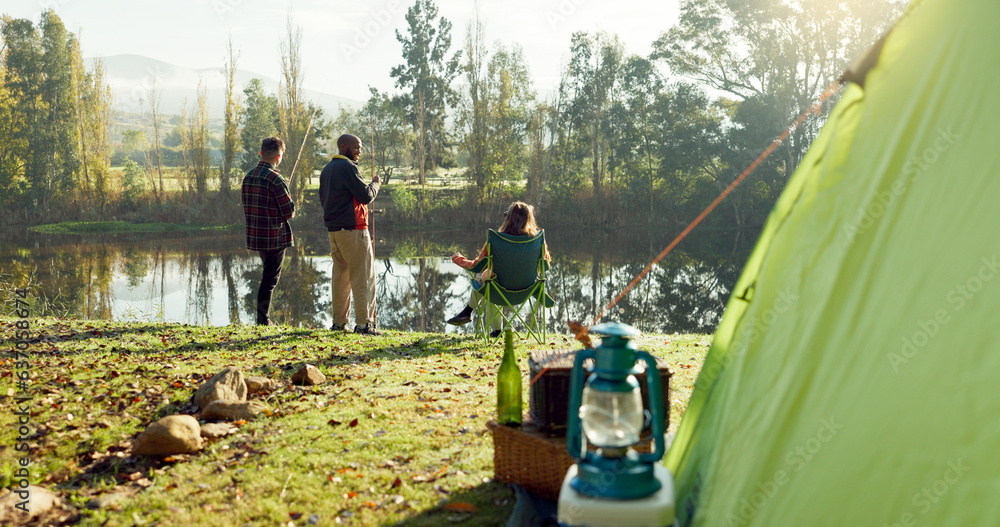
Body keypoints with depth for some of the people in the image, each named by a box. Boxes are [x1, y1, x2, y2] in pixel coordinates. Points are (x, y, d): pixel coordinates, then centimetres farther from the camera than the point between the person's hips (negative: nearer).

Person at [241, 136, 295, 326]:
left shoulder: (248, 176, 7)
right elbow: (289, 212, -15)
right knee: (271, 277, 2)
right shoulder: (274, 179, -16)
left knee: (269, 274, 20)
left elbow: (246, 207, 15)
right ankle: (262, 320, 5)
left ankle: (263, 317, 25)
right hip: (275, 237, -7)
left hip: (255, 236, 8)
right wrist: (292, 207, 6)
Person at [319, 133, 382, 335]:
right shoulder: (347, 167, -11)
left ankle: (338, 322, 15)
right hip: (353, 229, -9)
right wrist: (375, 183, 4)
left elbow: (323, 198, 24)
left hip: (333, 229, 9)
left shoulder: (327, 169, 17)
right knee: (363, 276, -5)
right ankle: (363, 323, -6)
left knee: (340, 276, 13)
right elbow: (366, 196, -14)